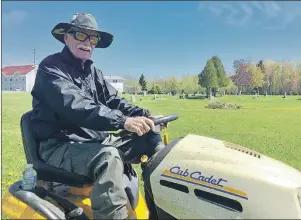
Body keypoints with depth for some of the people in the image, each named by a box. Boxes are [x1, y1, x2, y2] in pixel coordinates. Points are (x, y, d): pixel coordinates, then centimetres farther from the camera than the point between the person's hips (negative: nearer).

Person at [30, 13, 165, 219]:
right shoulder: (51, 67, -10)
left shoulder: (91, 70, 15)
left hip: (96, 140, 8)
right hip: (61, 146, -7)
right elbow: (75, 106, -27)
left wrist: (144, 115, -10)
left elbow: (112, 100, 9)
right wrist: (122, 121, -38)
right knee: (108, 157, -37)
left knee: (150, 135, -4)